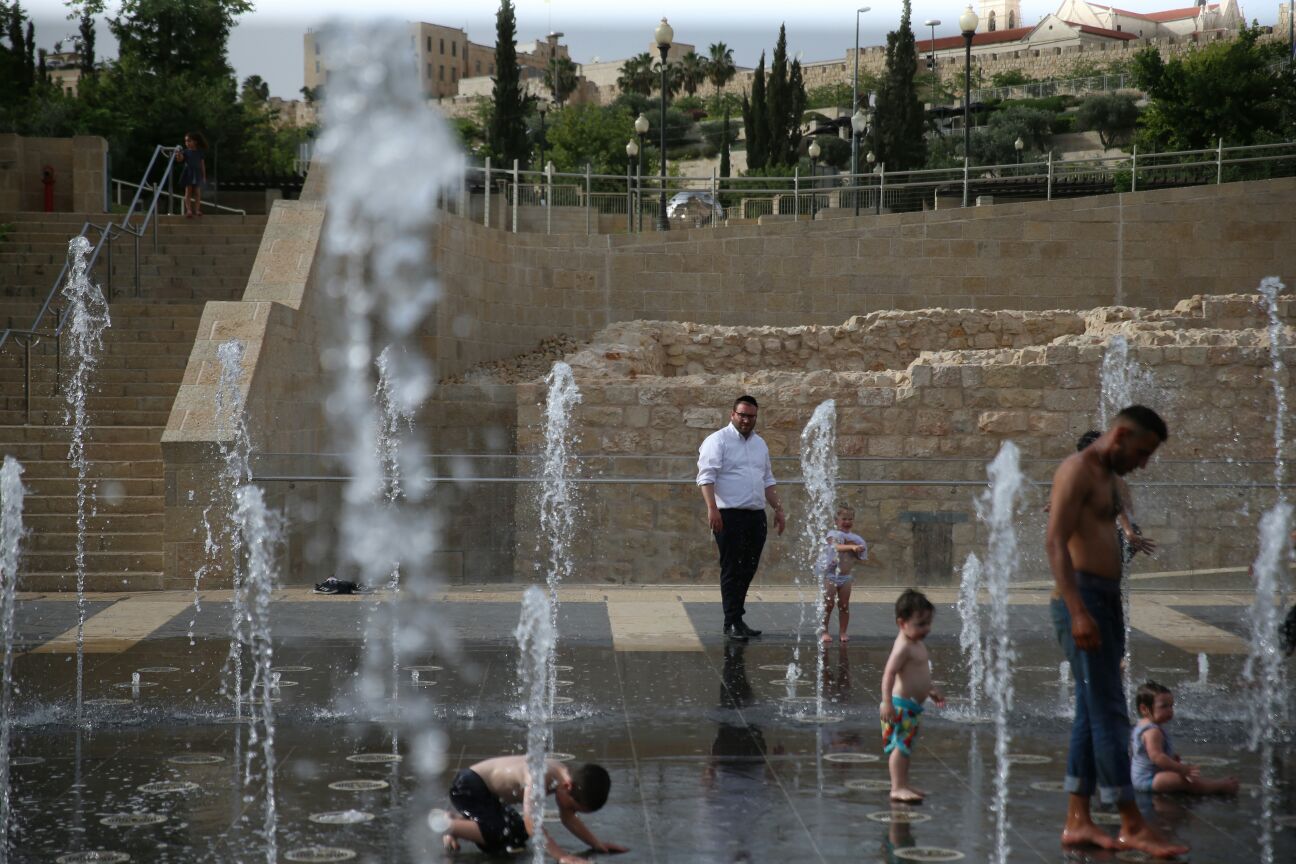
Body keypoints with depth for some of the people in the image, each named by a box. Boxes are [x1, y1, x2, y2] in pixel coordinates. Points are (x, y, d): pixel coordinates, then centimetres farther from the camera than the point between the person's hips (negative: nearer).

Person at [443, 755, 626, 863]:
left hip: (487, 792, 10)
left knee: (518, 834, 20)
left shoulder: (564, 776, -7)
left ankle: (460, 818, 27)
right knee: (502, 837, -27)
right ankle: (449, 824, -14)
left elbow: (568, 818, 9)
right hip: (468, 785, -10)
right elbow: (531, 822, -43)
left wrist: (597, 844, 1)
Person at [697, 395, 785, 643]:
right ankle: (732, 624, -5)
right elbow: (706, 476, -13)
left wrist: (778, 508, 20)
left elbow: (767, 480, 27)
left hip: (756, 515, 7)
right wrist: (712, 508, -25)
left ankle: (737, 620, 15)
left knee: (747, 569, 8)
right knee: (732, 570, -6)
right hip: (730, 515, -7)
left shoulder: (759, 443, 19)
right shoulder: (718, 441, -4)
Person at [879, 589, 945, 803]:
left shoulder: (917, 645, 14)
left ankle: (903, 785, 24)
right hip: (901, 705, -11)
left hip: (912, 707, 11)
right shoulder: (903, 647, -19)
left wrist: (932, 690, 36)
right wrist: (887, 702, -32)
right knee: (901, 745, -10)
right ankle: (897, 788, -11)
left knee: (906, 746, 16)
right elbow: (889, 673, -26)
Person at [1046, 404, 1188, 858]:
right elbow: (1055, 541, -18)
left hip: (1106, 601, 10)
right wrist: (1078, 611, -26)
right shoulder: (1077, 469, -9)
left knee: (1092, 714, 8)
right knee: (1110, 713, -9)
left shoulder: (1107, 478, 20)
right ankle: (1132, 826, -8)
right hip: (1083, 601, -10)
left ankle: (1077, 822, 9)